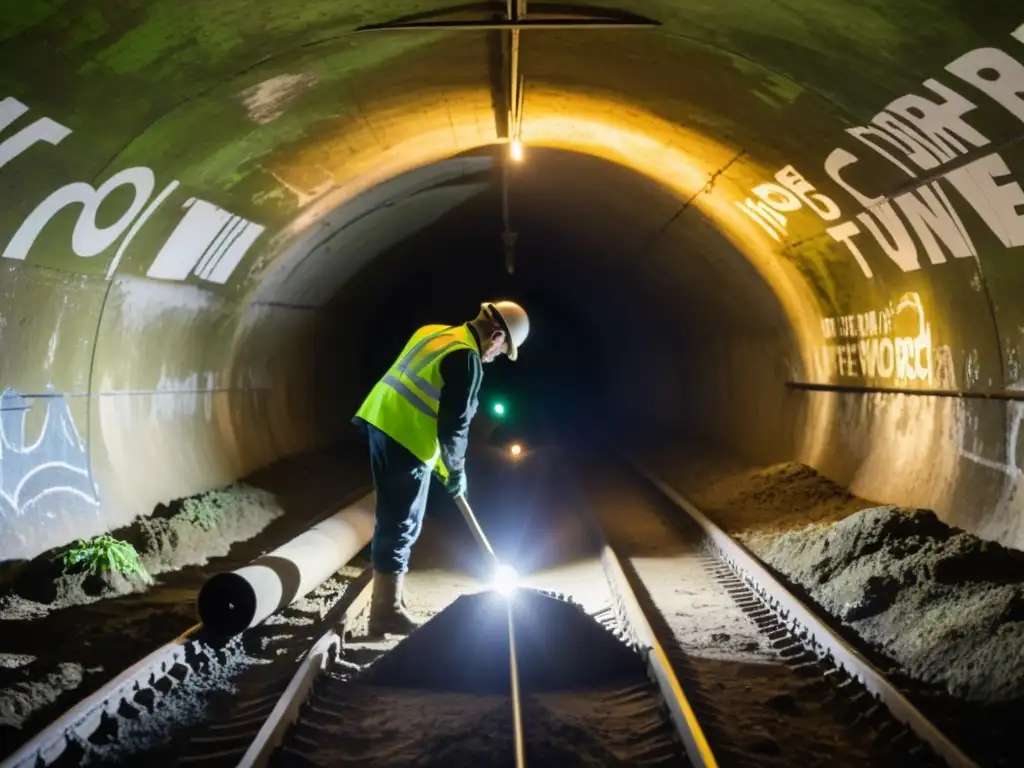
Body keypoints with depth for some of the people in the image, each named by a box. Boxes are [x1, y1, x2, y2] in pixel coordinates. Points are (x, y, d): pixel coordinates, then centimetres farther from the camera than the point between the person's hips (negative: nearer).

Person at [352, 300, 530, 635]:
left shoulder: (434, 333, 16)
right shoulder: (466, 358, -13)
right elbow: (454, 424, -13)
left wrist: (439, 461, 23)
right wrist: (456, 472, 3)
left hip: (382, 422, 10)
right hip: (406, 438, -9)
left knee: (392, 520, 16)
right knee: (401, 525, -1)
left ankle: (385, 601, 25)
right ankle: (388, 611, 5)